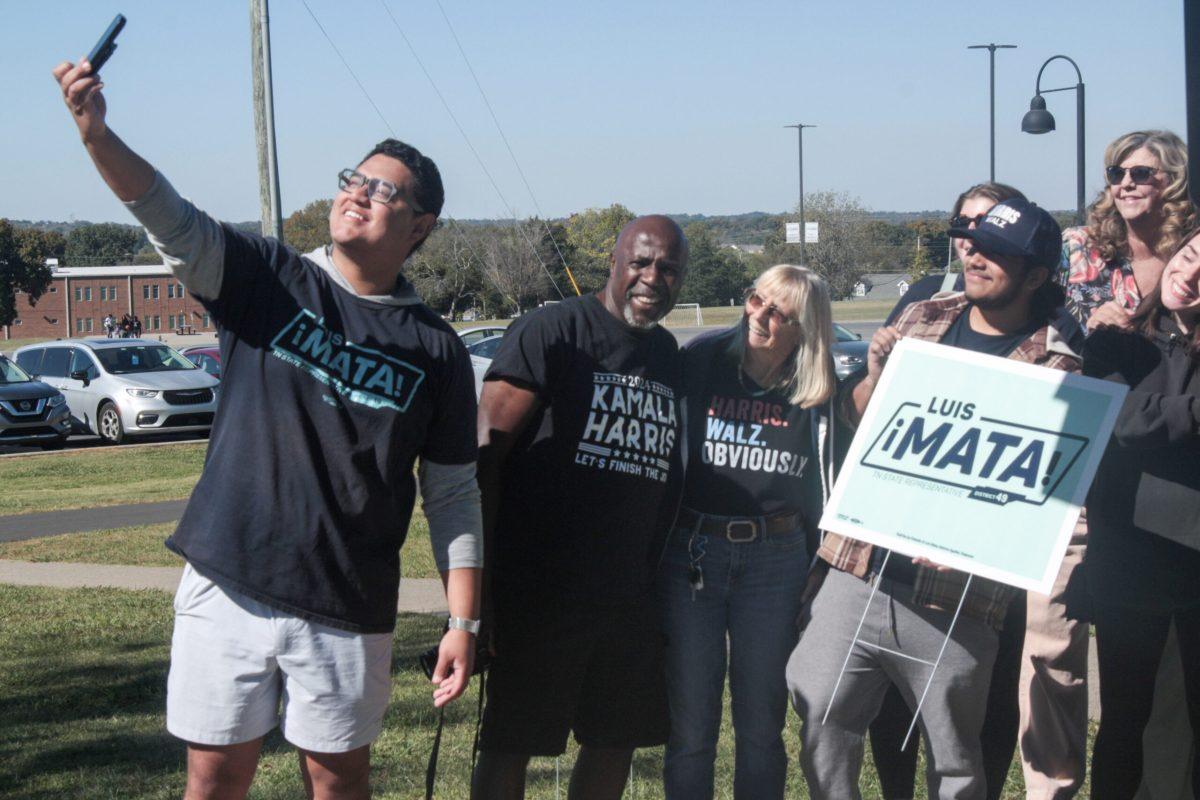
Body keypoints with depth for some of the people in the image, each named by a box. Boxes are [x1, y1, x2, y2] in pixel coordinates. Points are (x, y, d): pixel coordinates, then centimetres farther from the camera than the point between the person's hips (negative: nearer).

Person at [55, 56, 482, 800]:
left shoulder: (435, 349, 0)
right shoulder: (270, 279, 0)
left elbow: (454, 497, 3)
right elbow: (173, 222, -18)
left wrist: (464, 622, -2)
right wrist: (98, 133, -36)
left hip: (348, 613, 0)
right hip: (227, 591, 1)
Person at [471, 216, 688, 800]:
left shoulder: (669, 356, 12)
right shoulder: (552, 332, -9)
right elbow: (486, 452, -13)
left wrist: (663, 578, 16)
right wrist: (476, 575, -17)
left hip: (628, 596, 7)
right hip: (538, 592, -7)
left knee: (617, 740, 15)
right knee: (510, 743, 2)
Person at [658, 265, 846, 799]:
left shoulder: (818, 394, -1)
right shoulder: (701, 361, -5)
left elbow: (830, 483, 7)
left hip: (775, 559, 1)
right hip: (691, 554, -1)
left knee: (762, 725, 10)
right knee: (691, 728, 4)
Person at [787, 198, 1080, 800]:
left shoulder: (1053, 366, -4)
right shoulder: (923, 319, 11)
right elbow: (857, 416, 18)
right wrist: (875, 373, -2)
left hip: (952, 597, -4)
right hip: (856, 569, 4)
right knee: (820, 719, 8)